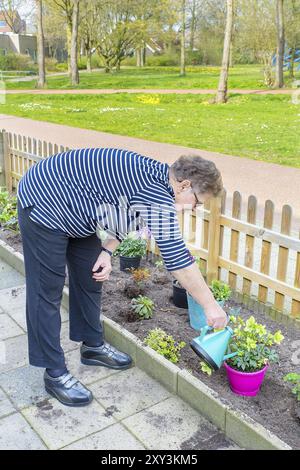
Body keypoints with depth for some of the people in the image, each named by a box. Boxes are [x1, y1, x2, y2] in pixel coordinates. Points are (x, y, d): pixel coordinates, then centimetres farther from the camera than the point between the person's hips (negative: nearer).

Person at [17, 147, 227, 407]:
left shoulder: (155, 175, 0)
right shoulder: (158, 195, -28)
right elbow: (177, 258, -26)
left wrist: (107, 250, -3)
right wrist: (211, 306, -17)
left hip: (72, 208, 10)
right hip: (44, 207, -10)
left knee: (91, 277, 14)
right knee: (47, 292, -3)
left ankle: (93, 346, 30)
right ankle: (55, 373, 9)